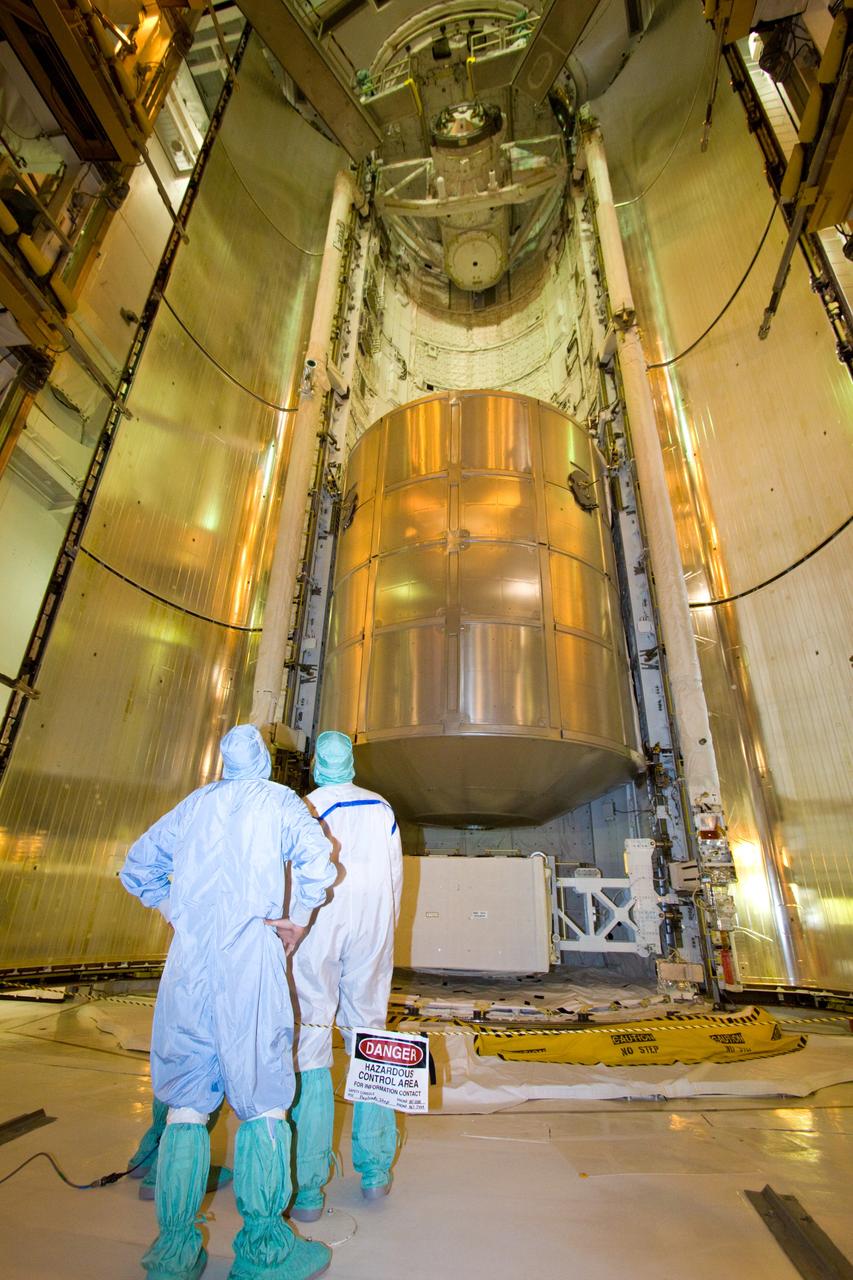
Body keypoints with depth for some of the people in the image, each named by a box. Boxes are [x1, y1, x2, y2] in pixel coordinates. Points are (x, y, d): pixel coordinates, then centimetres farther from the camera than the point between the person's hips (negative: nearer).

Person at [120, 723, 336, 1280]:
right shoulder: (277, 799, 2)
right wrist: (298, 923, 1)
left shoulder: (193, 804, 16)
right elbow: (318, 859, -12)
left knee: (185, 1096, 13)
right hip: (248, 949, -4)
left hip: (188, 956, 5)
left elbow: (137, 867, 22)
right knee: (263, 1095, 4)